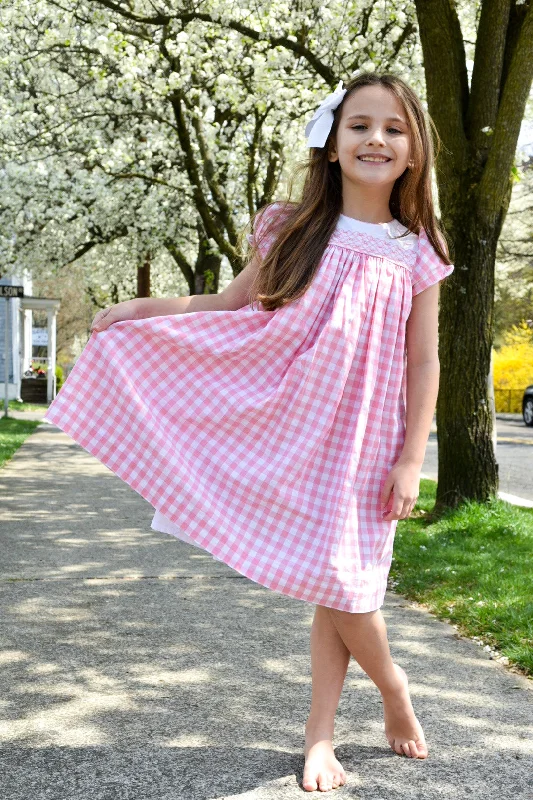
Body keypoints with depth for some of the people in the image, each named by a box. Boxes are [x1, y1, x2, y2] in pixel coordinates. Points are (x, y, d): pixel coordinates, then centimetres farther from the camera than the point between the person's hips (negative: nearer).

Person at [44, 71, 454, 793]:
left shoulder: (416, 252, 0)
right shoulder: (294, 230, 1)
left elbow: (424, 363, 1)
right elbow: (238, 305, 12)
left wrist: (410, 461, -4)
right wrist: (143, 310, 6)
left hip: (363, 441, -1)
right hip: (292, 430, 1)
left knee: (343, 578, -1)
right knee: (329, 582, 2)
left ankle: (320, 737, 17)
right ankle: (393, 690, 25)